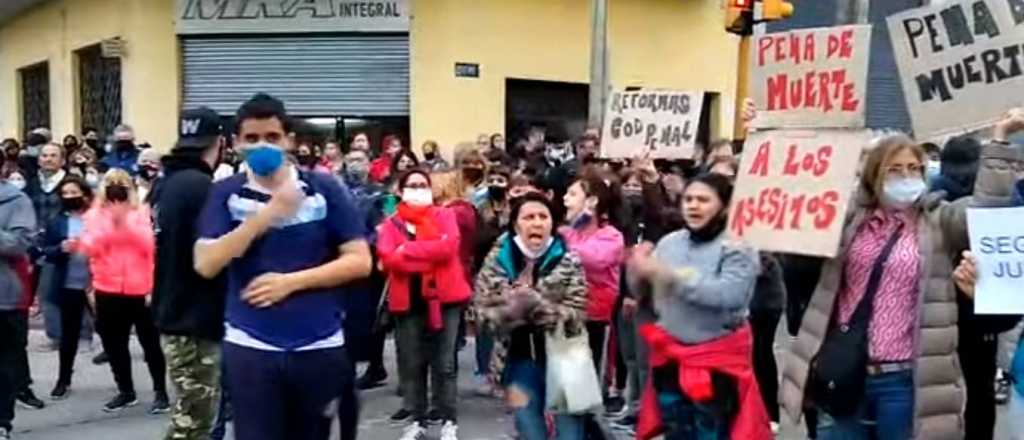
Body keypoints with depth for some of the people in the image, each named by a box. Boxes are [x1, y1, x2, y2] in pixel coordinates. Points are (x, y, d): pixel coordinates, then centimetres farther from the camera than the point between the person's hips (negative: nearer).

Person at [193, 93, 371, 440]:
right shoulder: (225, 194, 1)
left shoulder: (323, 189, -1)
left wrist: (291, 281, -13)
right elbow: (206, 265, -10)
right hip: (250, 348, 0)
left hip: (319, 346, 1)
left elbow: (359, 261, -4)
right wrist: (267, 215, -19)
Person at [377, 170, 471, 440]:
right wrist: (431, 257, -16)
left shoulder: (444, 215, 5)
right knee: (411, 364, 8)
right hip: (408, 300, 1)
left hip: (444, 297, -1)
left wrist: (406, 250, -12)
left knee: (444, 363, 4)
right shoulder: (391, 224, 6)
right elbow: (387, 258, -12)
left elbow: (448, 246, -14)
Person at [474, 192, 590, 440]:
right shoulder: (496, 261, -1)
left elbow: (576, 318, -15)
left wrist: (535, 304, -27)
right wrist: (511, 310, -24)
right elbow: (483, 313, -5)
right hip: (519, 361, 2)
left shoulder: (568, 261, -7)